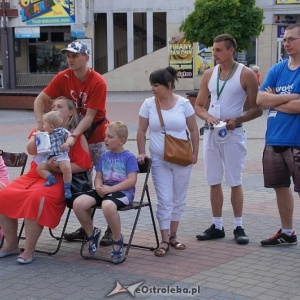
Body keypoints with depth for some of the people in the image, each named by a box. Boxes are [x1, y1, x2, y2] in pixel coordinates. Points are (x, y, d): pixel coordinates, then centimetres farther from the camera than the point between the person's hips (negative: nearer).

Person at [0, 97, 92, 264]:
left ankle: (29, 250, -23)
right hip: (34, 174, 6)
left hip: (56, 178, -6)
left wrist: (59, 168, -18)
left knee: (36, 198, -36)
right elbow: (31, 150, 1)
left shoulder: (76, 135, 0)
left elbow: (83, 165, -7)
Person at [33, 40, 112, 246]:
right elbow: (40, 100, -5)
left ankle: (112, 229, 5)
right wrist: (40, 123, -21)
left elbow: (89, 116, -24)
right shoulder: (63, 78, -6)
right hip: (76, 135, 5)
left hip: (98, 137, -5)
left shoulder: (98, 82, -20)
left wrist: (73, 136, -34)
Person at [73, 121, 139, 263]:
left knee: (108, 205, -41)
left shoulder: (129, 157, -2)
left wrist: (110, 189, -17)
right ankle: (91, 233, 6)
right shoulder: (104, 156, 16)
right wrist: (99, 187, -9)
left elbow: (131, 180, -11)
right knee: (78, 203, -20)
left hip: (123, 192, -6)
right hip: (104, 191, 6)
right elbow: (98, 176, 15)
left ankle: (117, 239, -14)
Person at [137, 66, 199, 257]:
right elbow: (141, 131, 4)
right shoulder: (149, 104, -1)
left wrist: (195, 153, 0)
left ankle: (173, 236, 24)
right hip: (159, 161, 0)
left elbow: (194, 130, 3)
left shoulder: (183, 104, -3)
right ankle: (165, 241, 3)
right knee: (164, 200, -3)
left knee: (179, 199, 10)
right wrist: (142, 153, -2)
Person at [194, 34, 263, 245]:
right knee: (214, 182, 8)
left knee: (235, 182, 0)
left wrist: (237, 120, -19)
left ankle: (239, 227, 9)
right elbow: (198, 106, 13)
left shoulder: (246, 75, -5)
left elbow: (257, 109, -5)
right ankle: (217, 226, 16)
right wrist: (207, 116, -9)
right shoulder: (209, 75, 9)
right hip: (211, 132, 5)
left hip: (233, 133, -5)